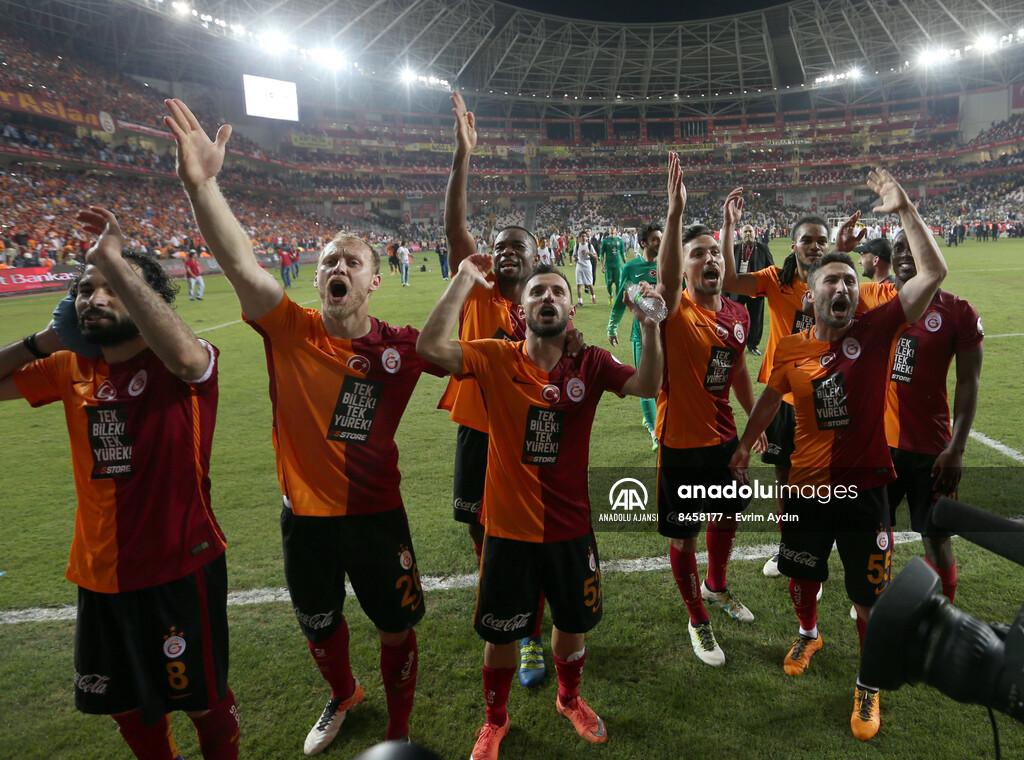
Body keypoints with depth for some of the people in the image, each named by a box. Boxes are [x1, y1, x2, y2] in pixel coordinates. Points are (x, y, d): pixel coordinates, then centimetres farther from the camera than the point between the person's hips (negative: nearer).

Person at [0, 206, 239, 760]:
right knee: (128, 708, 26)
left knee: (204, 702, 15)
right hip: (100, 574, 7)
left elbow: (184, 355, -42)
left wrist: (114, 260, -39)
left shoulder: (178, 368, -18)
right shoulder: (72, 371, 2)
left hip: (179, 570, -6)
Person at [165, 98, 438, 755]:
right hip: (306, 516, 1)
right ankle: (342, 696, 58)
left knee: (397, 632, 13)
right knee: (320, 628, 24)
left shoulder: (400, 346, -9)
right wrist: (200, 182, -36)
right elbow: (241, 264, -24)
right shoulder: (291, 332, -12)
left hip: (378, 514, -1)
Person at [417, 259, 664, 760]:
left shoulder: (590, 364, -6)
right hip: (509, 530, -1)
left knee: (572, 624, 23)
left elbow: (646, 386, -21)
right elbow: (430, 346, -25)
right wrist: (465, 279, -23)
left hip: (570, 529, 2)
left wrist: (649, 327, -35)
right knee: (500, 635, 16)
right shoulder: (497, 360, -11)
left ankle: (569, 699, 55)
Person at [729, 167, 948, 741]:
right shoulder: (791, 350, -6)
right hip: (806, 488, 2)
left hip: (864, 488, -2)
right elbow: (771, 398, 11)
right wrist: (745, 445, 17)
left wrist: (905, 210, -17)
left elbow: (934, 273, -15)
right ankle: (808, 635, 54)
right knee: (801, 573, 22)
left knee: (869, 596, 9)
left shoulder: (876, 331, -9)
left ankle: (869, 687, 33)